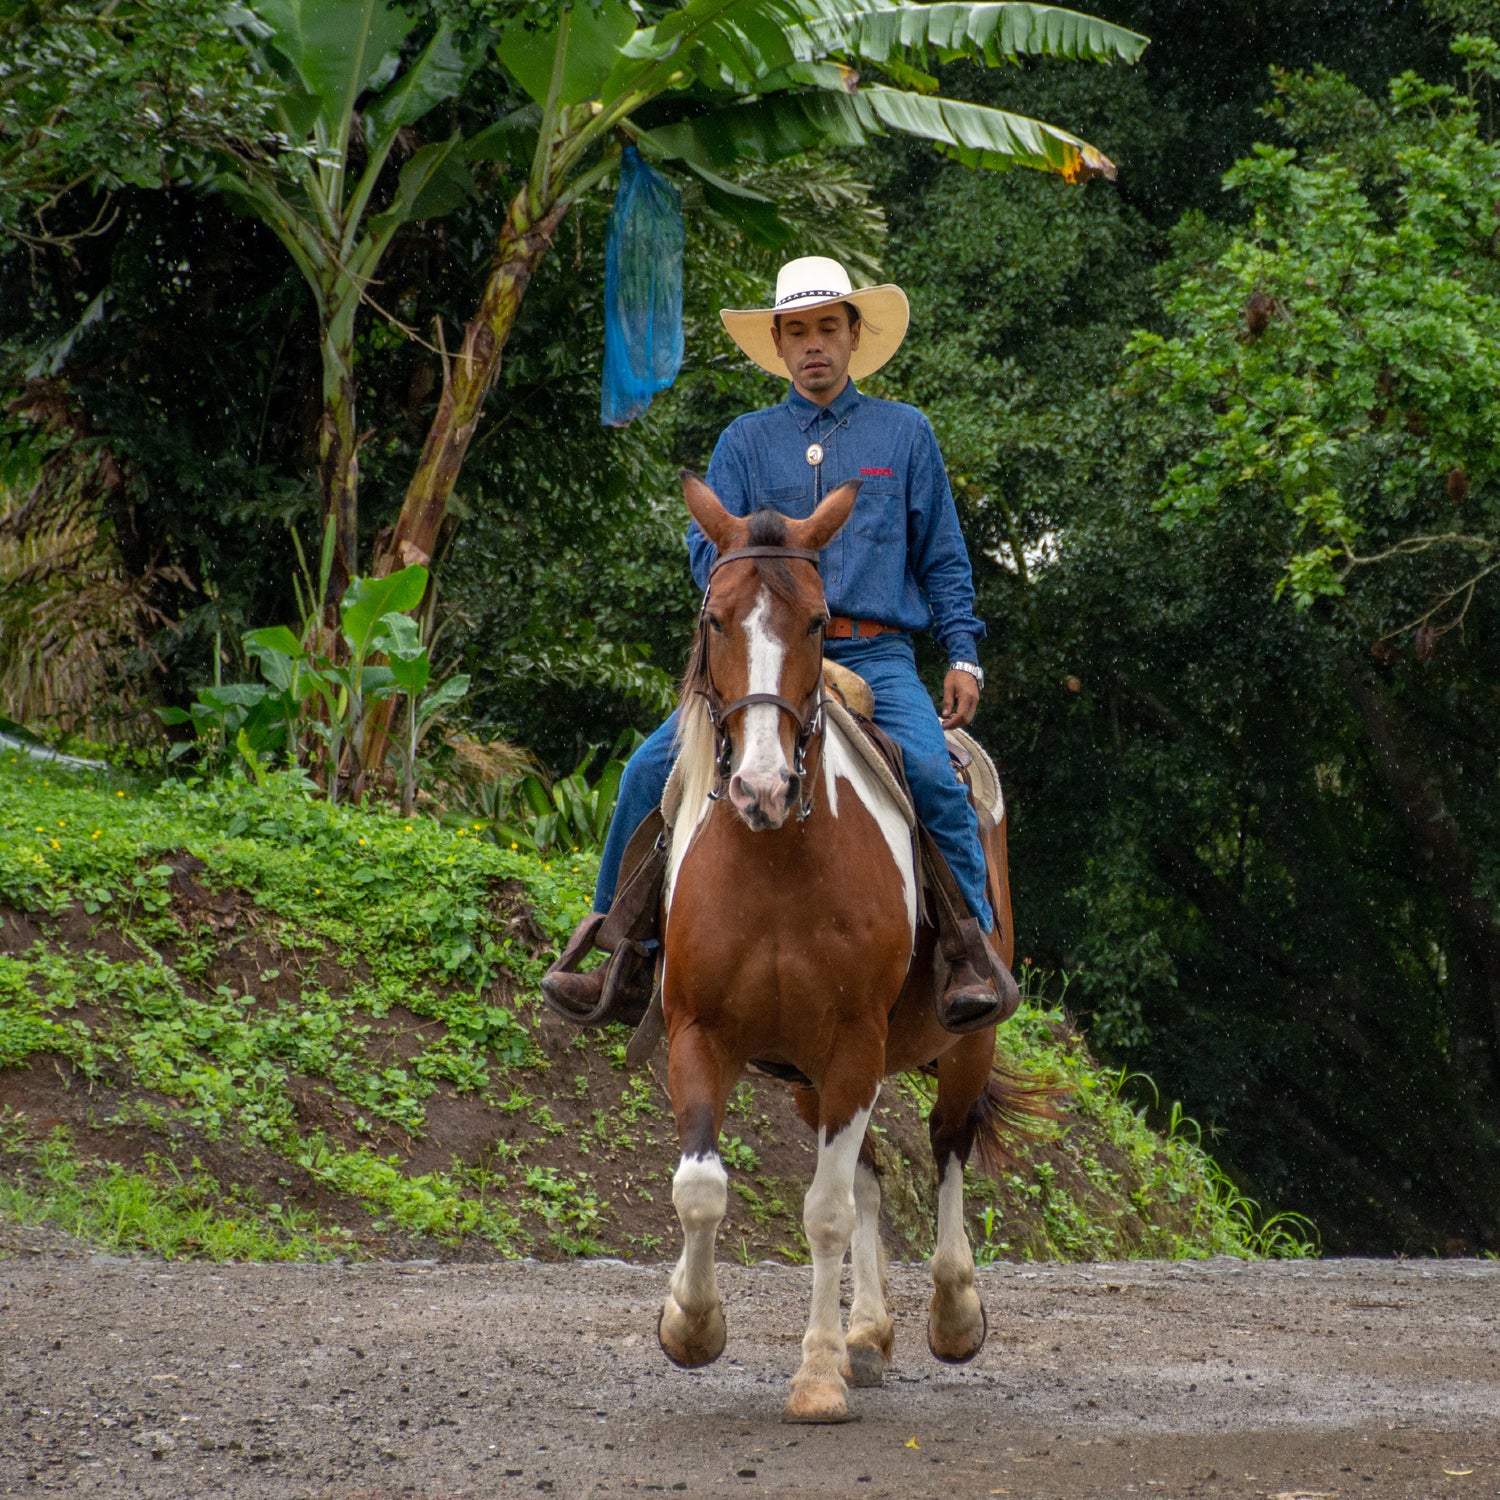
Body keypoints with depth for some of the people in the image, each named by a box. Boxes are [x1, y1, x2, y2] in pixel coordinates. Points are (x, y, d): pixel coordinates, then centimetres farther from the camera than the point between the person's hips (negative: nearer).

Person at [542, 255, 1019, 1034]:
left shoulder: (904, 433, 13)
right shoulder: (747, 440, 15)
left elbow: (942, 559, 15)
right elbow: (707, 544, 6)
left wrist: (962, 654, 3)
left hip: (876, 657, -2)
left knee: (929, 768, -30)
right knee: (653, 768, -15)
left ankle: (973, 948, -21)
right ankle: (616, 941, -3)